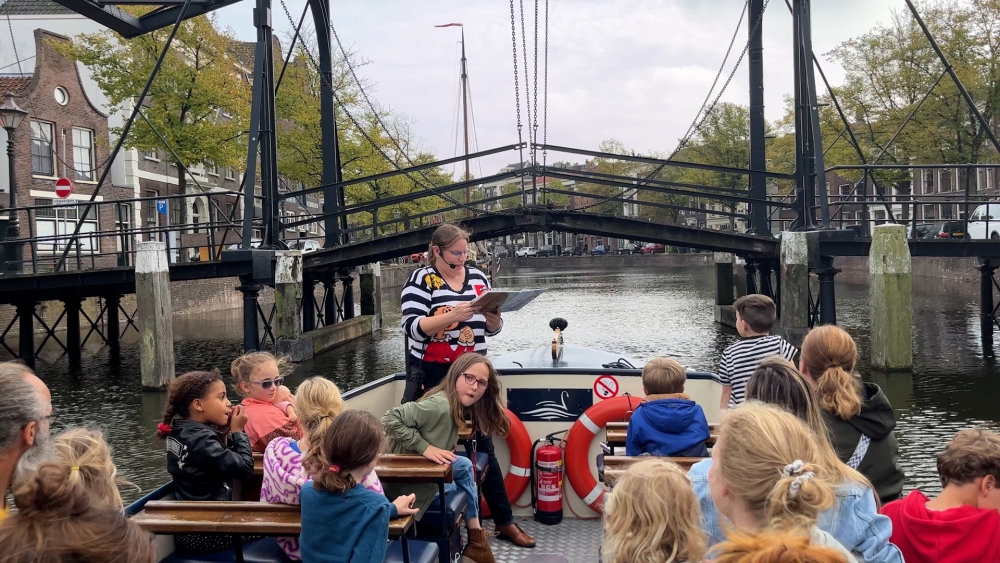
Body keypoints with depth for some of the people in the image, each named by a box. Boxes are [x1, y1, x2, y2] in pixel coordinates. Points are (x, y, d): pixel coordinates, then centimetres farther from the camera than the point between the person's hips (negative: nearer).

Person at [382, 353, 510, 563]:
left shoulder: (457, 405, 2)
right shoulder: (439, 406, -27)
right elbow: (390, 420, -30)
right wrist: (425, 447, -29)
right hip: (408, 482, -9)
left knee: (465, 465, 16)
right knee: (464, 489, 2)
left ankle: (475, 537, 21)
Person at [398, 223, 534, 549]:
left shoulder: (478, 278, 8)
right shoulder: (421, 280, -6)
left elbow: (493, 329, 13)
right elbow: (413, 328, -18)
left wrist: (491, 314, -10)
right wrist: (453, 314, -29)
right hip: (434, 378, -4)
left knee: (483, 444, 8)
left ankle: (504, 521, 15)